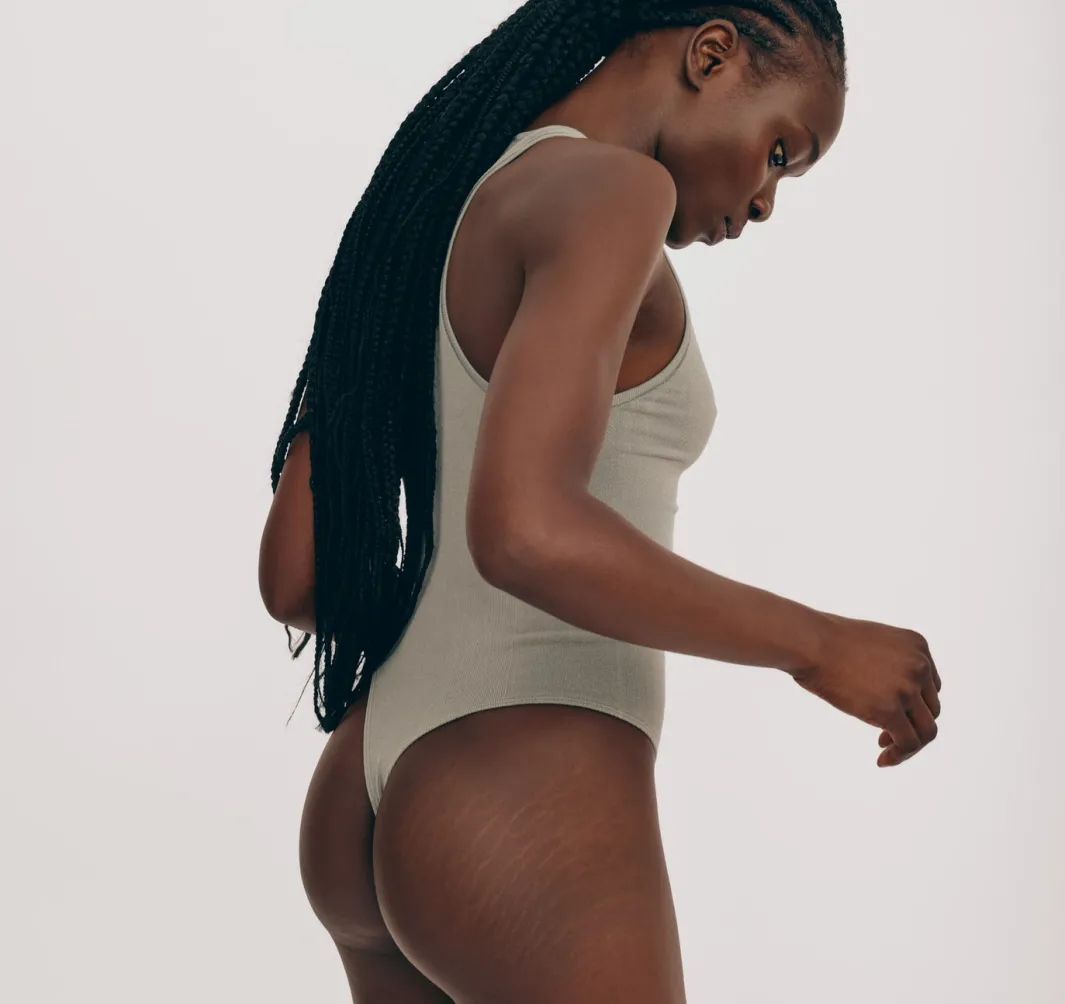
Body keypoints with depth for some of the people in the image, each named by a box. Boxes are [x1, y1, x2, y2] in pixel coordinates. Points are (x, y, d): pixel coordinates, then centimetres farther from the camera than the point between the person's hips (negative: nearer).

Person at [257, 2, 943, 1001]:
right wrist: (817, 643, -14)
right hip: (536, 816, -9)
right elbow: (525, 531, -26)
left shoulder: (421, 221, 15)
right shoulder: (609, 191, -11)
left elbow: (293, 576, 13)